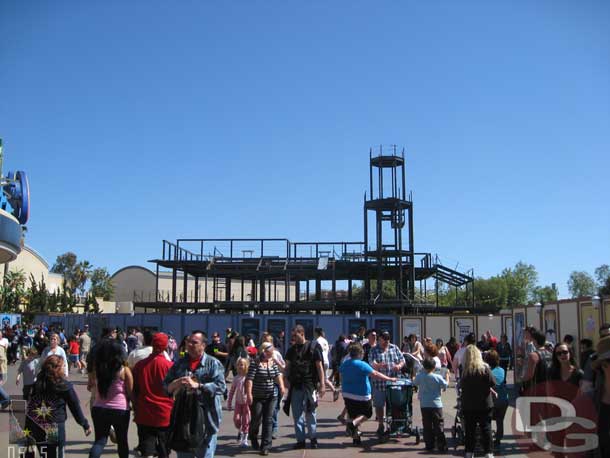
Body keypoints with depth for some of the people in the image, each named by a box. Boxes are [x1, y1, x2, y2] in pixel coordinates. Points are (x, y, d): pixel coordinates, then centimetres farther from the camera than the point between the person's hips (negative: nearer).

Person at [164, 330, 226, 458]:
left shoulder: (213, 364, -1)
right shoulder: (180, 363, 12)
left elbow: (221, 386, -14)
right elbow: (166, 386, 9)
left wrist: (197, 385, -23)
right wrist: (176, 384, -13)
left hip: (206, 418, -3)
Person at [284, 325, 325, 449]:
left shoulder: (313, 347, -2)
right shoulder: (291, 350, 11)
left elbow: (319, 366, -3)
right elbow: (287, 367, 13)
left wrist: (322, 384, -7)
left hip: (310, 385, -4)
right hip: (296, 386, 4)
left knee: (310, 413, 4)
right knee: (297, 414, 5)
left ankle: (313, 438, 18)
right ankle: (300, 440, 13)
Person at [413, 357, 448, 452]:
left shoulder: (419, 376, -4)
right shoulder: (438, 378, -11)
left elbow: (414, 383, 15)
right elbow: (446, 386, 2)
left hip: (424, 405, 2)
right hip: (436, 404, -2)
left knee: (427, 426, 10)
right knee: (439, 425, 2)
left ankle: (429, 445, 12)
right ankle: (442, 446, 0)